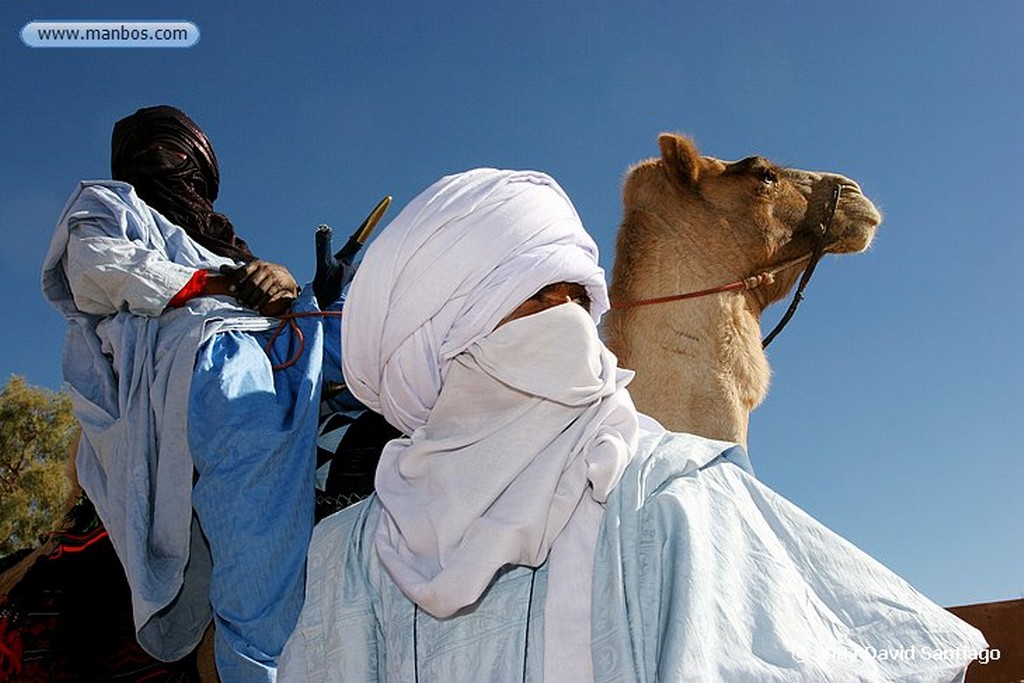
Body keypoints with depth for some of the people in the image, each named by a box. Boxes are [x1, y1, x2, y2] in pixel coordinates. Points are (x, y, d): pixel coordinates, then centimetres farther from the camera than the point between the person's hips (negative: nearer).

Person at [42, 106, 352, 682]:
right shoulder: (108, 203, 26)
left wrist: (282, 283, 1)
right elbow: (95, 267, 2)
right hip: (211, 363, -8)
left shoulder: (214, 242, 41)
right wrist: (221, 284, -2)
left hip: (270, 351, 8)